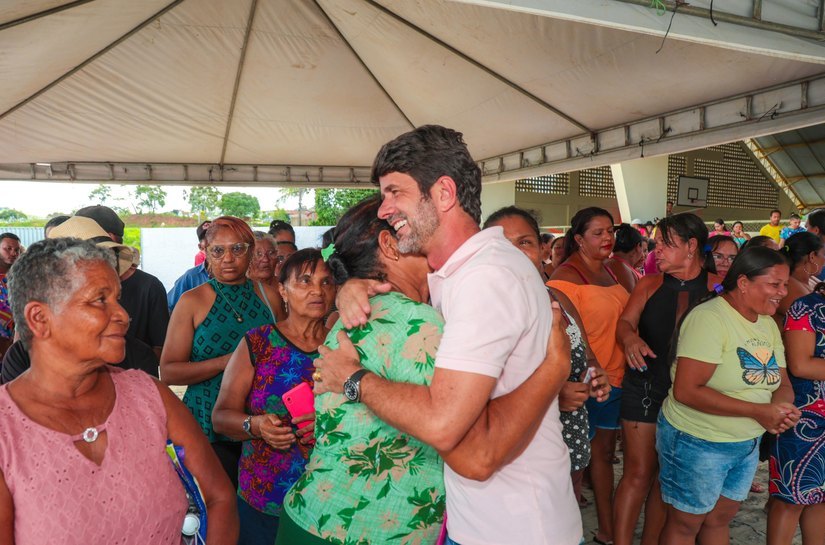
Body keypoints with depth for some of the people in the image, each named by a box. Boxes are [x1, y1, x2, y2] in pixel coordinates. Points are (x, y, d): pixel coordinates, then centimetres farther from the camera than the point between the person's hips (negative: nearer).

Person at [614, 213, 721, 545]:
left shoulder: (717, 287, -2)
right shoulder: (650, 284, 1)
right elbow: (625, 322, -8)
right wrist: (630, 338, -29)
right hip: (644, 389, -1)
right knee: (638, 473, 0)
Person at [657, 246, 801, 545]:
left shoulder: (769, 324, 4)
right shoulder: (709, 317, -23)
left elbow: (782, 382, 7)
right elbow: (686, 391, -29)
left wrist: (783, 406, -16)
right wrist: (758, 411, -26)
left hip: (748, 443, 8)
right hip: (696, 442, -7)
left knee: (720, 519, 23)